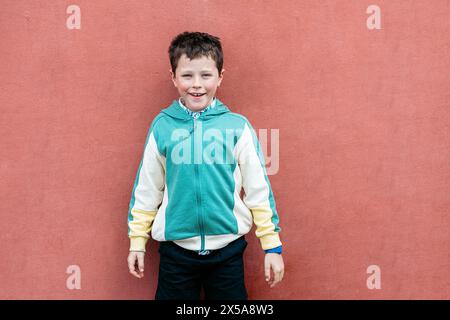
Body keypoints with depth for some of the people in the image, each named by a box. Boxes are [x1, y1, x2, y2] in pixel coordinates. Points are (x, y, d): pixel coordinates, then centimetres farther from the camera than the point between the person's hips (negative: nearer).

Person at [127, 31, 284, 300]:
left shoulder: (238, 126, -6)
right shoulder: (162, 126, -3)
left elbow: (259, 189, -1)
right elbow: (146, 189, 5)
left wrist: (272, 246, 0)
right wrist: (137, 241, 8)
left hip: (227, 249, 0)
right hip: (176, 249, 1)